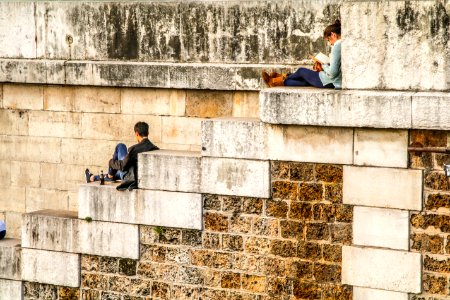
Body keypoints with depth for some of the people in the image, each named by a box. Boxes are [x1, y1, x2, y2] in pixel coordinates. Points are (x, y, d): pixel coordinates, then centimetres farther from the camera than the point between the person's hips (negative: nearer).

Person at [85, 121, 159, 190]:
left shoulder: (134, 149, -26)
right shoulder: (156, 149, -11)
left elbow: (123, 166, -20)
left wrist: (112, 162, 1)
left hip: (130, 178, -6)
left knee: (120, 146, 7)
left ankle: (110, 174, 23)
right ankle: (92, 177, 53)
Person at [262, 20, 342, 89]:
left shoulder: (337, 45, -17)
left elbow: (332, 72, -23)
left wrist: (323, 66, -4)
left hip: (331, 83, -7)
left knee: (301, 71, 15)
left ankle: (284, 78, 41)